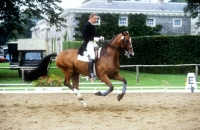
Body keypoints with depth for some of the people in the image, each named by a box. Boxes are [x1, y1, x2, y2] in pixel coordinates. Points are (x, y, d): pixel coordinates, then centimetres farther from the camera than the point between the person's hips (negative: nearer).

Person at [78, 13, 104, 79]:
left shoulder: (93, 25, 12)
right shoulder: (86, 25, -13)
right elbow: (85, 36, -19)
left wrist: (99, 37, 5)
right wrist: (93, 38, -25)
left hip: (93, 42, 9)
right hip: (88, 43, -9)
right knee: (92, 56, -26)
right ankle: (91, 73, -22)